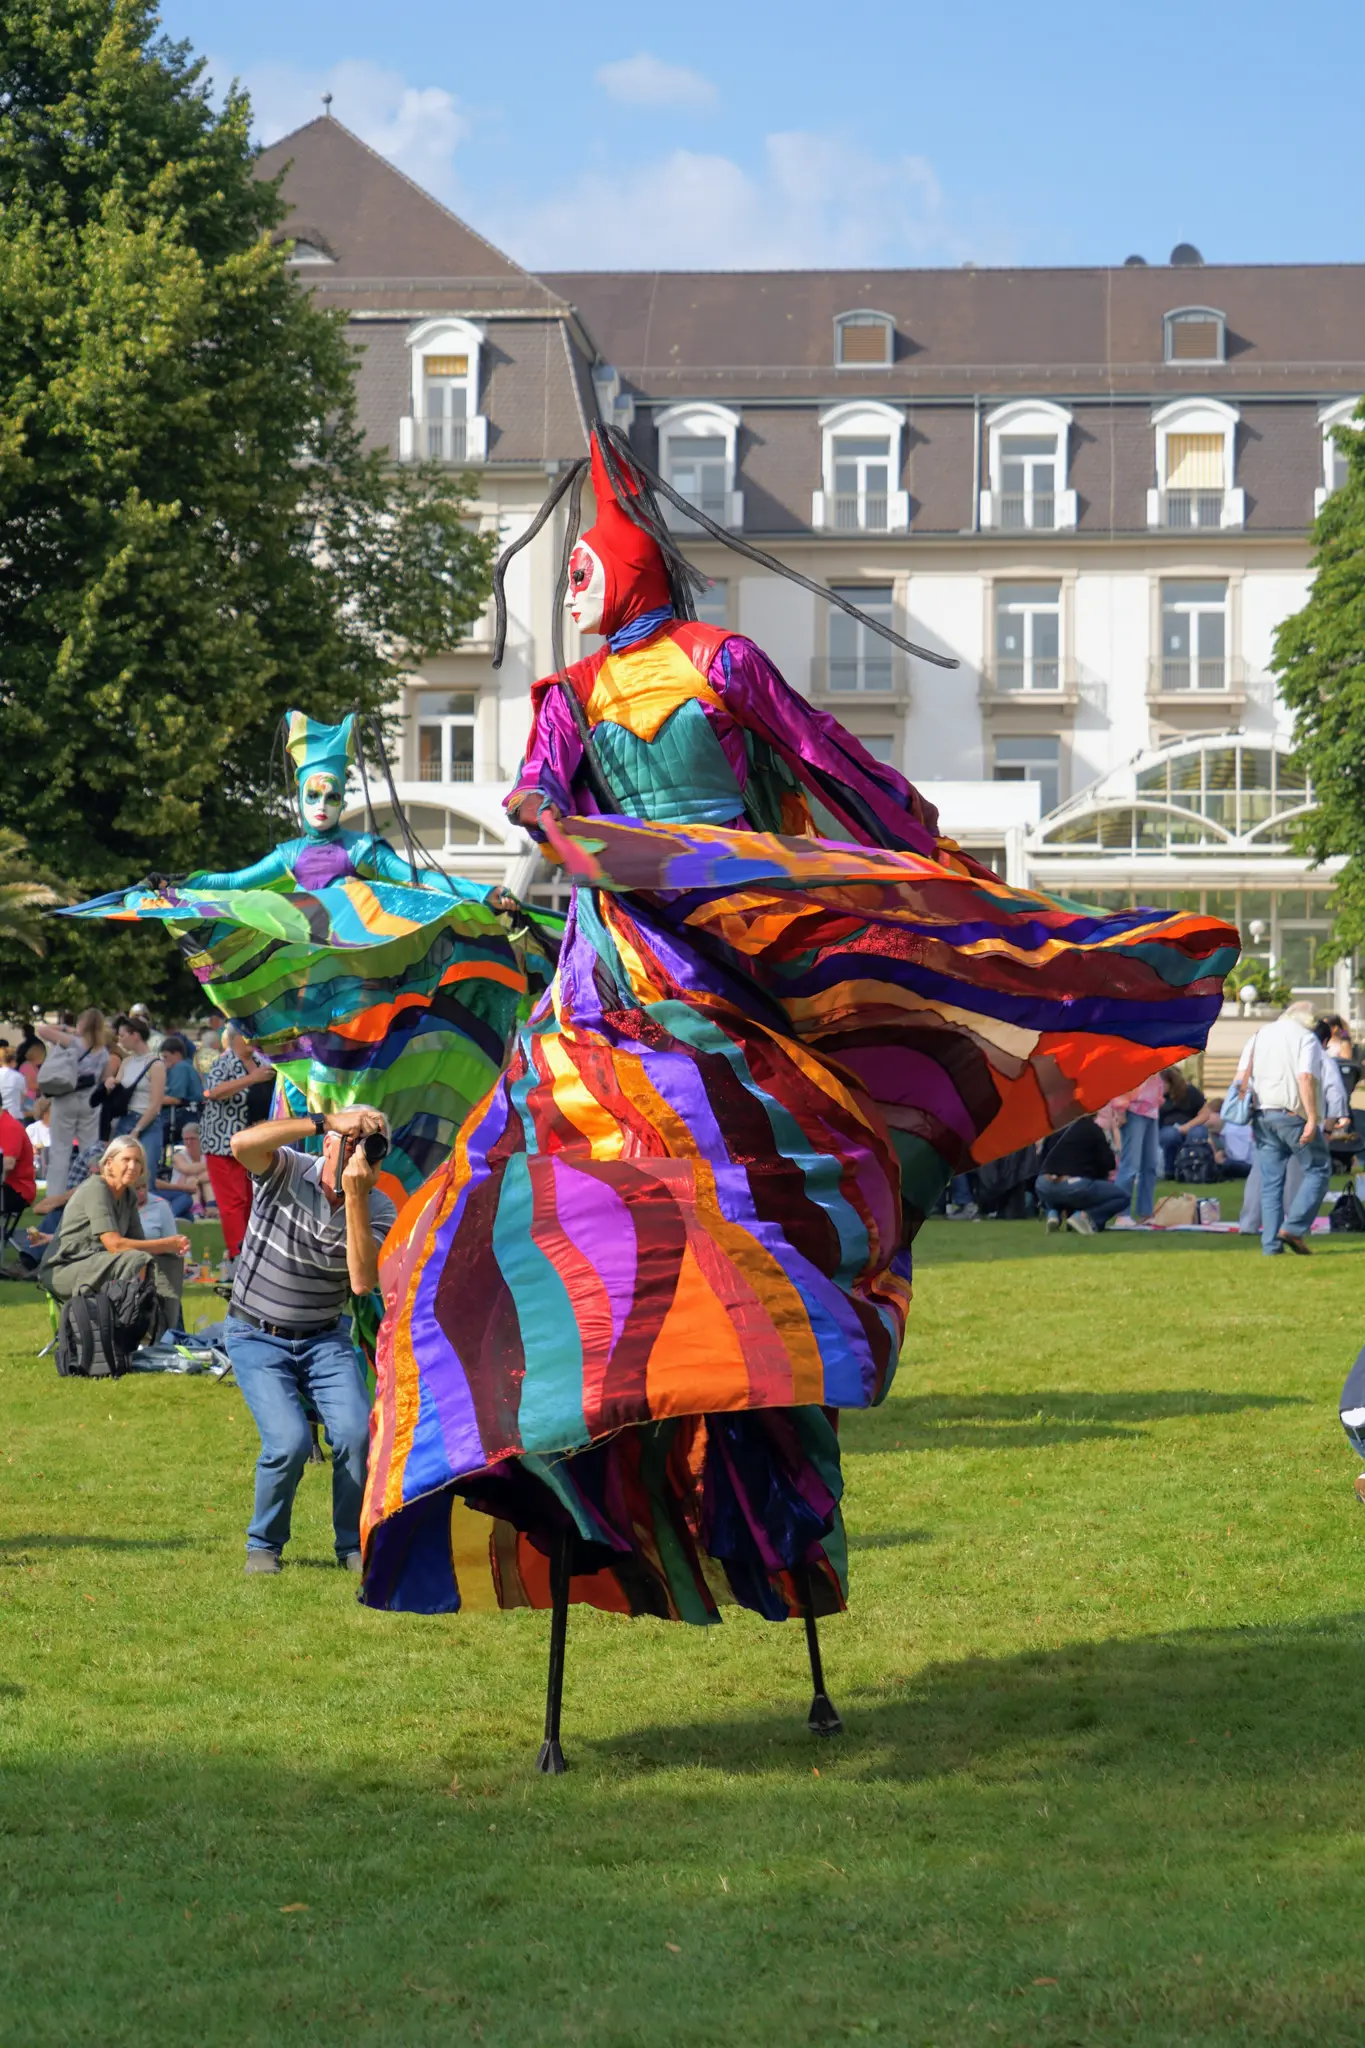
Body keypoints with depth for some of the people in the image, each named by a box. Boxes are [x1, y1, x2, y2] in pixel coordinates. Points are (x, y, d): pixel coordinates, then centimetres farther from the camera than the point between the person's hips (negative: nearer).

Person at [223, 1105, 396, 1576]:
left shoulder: (377, 1209, -6)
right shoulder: (287, 1173, -11)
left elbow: (363, 1282, -22)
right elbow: (244, 1143, -34)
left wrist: (354, 1198, -27)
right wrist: (327, 1121, -37)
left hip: (324, 1339, 3)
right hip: (258, 1337, -3)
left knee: (356, 1432, -20)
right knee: (289, 1441, -22)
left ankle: (353, 1545, 3)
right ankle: (263, 1545, 4)